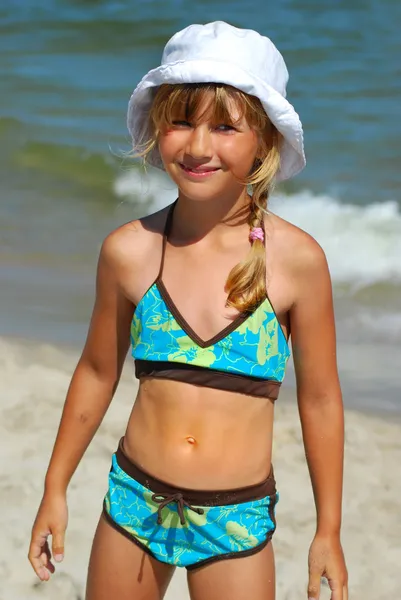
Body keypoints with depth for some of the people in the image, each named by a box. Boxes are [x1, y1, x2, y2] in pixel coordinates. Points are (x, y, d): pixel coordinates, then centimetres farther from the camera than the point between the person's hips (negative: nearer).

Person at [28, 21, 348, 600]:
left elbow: (320, 399, -2)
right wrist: (56, 489, 13)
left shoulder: (297, 259, -11)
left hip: (237, 522, -2)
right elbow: (97, 373, 8)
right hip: (134, 501, 2)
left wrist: (328, 531, 2)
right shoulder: (129, 250, -6)